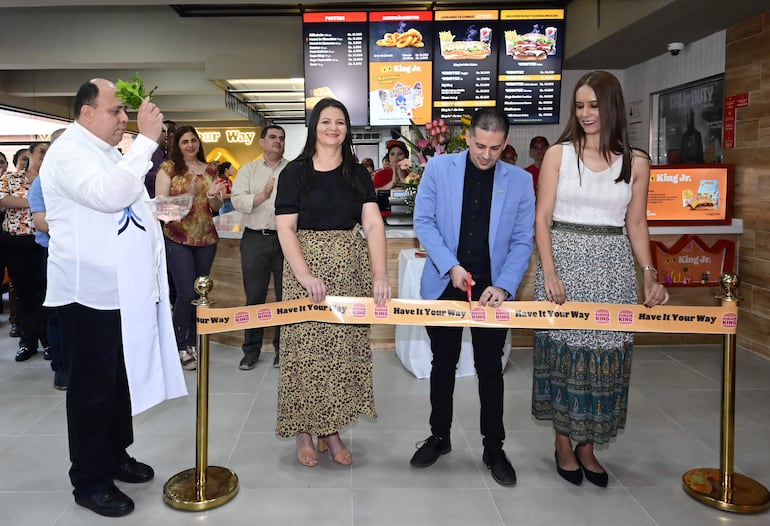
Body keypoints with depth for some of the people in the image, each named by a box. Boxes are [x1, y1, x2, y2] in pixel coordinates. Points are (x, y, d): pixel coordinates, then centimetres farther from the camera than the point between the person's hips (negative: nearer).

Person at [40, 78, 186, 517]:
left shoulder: (109, 153, 18)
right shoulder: (69, 151, -12)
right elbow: (108, 194, -30)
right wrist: (146, 139, -27)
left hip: (124, 289, 9)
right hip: (90, 292, -9)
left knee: (121, 379, 17)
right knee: (93, 387, 2)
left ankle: (115, 455, 33)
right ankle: (90, 481, 16)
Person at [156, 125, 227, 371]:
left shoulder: (210, 170, 11)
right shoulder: (168, 168, 0)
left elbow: (217, 207, 12)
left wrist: (213, 195, -9)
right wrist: (186, 197, -23)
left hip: (206, 238, 4)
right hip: (178, 238, -4)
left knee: (200, 293, 8)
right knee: (187, 293, -7)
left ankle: (193, 343, 21)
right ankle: (180, 348, 7)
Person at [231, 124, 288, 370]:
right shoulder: (248, 170, 11)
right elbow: (237, 200, -3)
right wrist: (262, 196, -17)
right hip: (255, 238, 1)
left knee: (286, 296, 5)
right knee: (254, 296, 6)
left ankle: (282, 348, 18)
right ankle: (251, 350, 17)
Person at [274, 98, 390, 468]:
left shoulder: (358, 173, 8)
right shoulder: (295, 172, 1)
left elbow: (373, 224, -3)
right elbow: (285, 228, -6)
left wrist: (380, 274, -17)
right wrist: (305, 275, -21)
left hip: (351, 270, 3)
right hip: (306, 265, -2)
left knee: (344, 348, 5)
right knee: (306, 348, 0)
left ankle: (331, 430, 19)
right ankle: (303, 433, 15)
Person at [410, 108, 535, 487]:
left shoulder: (519, 181, -1)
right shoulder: (439, 168, -3)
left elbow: (522, 241, -2)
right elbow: (423, 221, -4)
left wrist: (504, 286, -16)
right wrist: (451, 266, -15)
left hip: (492, 289, 0)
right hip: (444, 284, 0)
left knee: (490, 370, 9)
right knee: (443, 364, 13)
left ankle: (493, 448, 25)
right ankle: (439, 437, 31)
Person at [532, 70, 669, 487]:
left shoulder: (635, 162, 6)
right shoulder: (559, 153, 0)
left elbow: (636, 224, 9)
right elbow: (542, 218, -3)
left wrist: (649, 273, -2)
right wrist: (549, 271, -14)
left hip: (613, 265, 2)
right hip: (564, 260, -2)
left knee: (606, 352, 5)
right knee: (563, 349, 2)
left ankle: (587, 444, 22)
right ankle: (563, 442, 20)